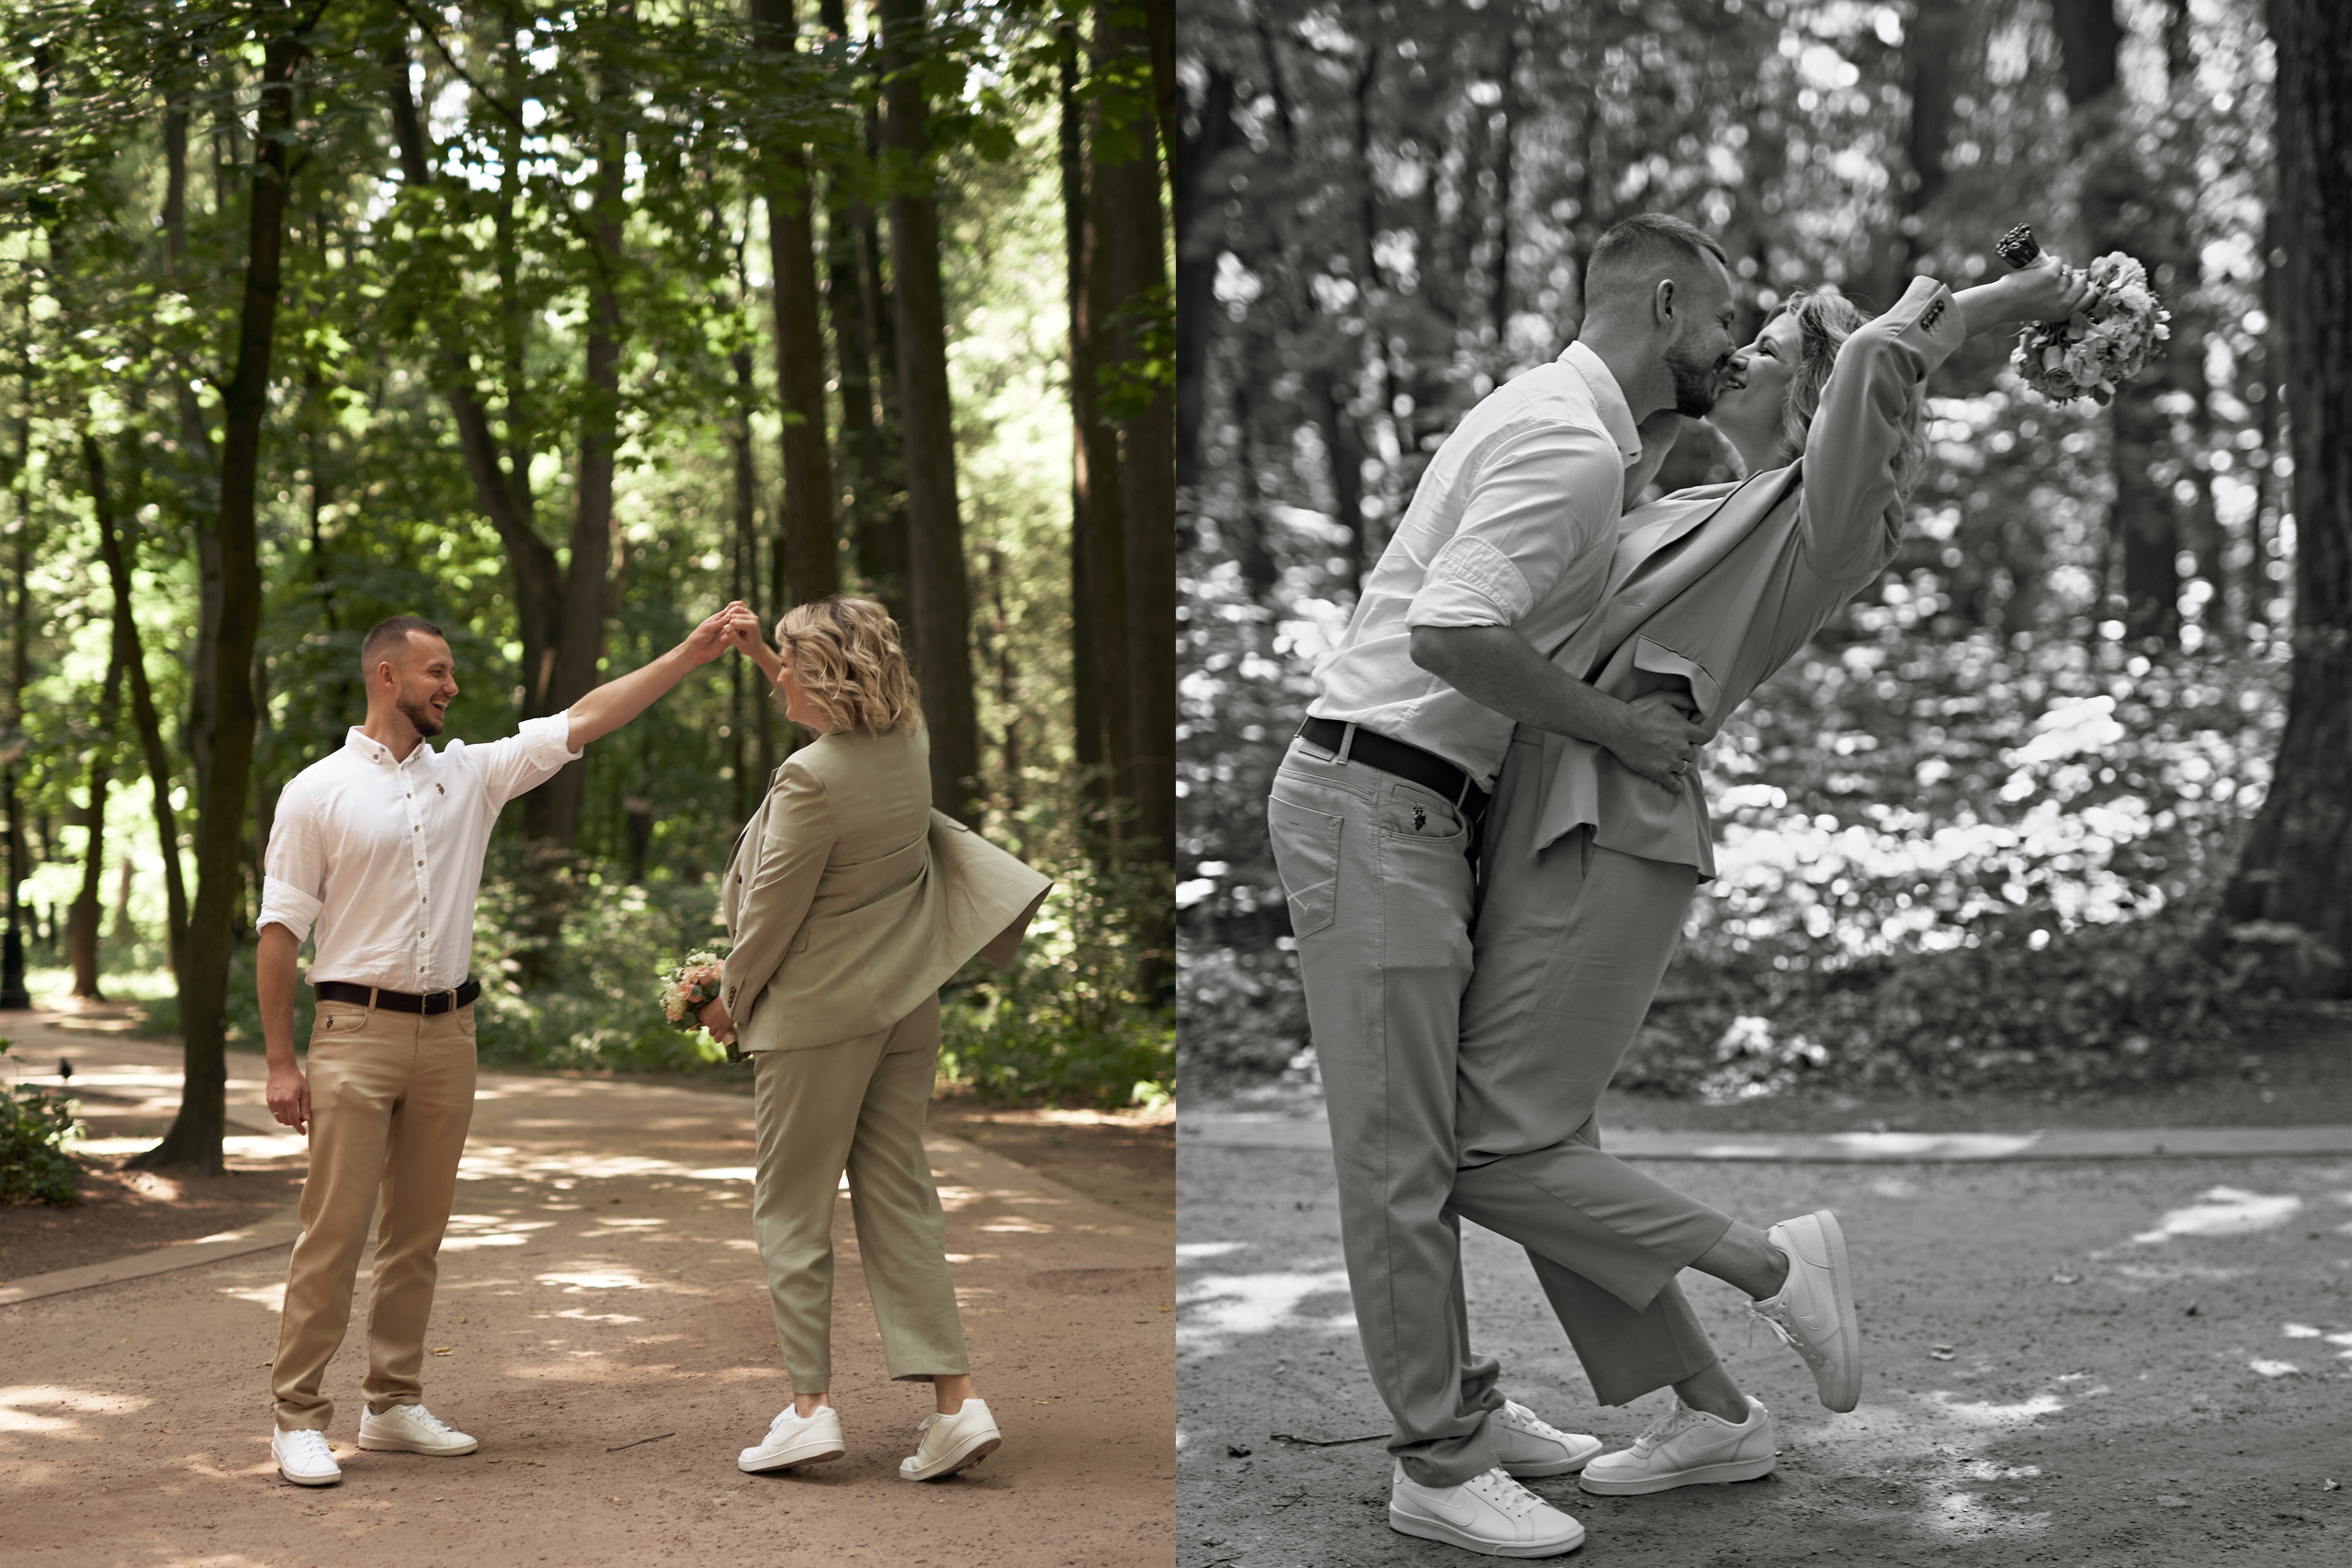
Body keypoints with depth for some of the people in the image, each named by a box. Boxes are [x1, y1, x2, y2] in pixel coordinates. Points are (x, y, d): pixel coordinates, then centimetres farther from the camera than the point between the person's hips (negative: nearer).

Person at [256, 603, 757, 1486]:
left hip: (447, 1032, 5)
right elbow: (280, 930, -3)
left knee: (418, 1233, 10)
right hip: (357, 1029, -5)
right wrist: (280, 1062, -8)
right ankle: (298, 1418, -1)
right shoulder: (318, 793, -3)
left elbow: (585, 719, 7)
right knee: (334, 1231, -7)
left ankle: (394, 1405, 18)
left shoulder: (471, 775, 10)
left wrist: (692, 653, 1)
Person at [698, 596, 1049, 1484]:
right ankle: (954, 1399, 2)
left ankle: (810, 1403, 1)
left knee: (791, 1205, 4)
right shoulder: (907, 743, 1)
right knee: (898, 1195, 9)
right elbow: (840, 710, 27)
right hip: (906, 1002, 7)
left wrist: (731, 996, 1)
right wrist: (760, 655, 20)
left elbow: (771, 910, -14)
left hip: (818, 1010, -7)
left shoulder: (811, 778, -21)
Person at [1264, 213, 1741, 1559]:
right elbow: (1450, 631, -28)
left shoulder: (1566, 421, 16)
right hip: (1375, 804, -11)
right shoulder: (1569, 446, -17)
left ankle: (1464, 1400, 26)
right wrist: (1619, 730, -18)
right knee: (1400, 1148, -4)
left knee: (1434, 1131, 17)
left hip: (1420, 809, 11)